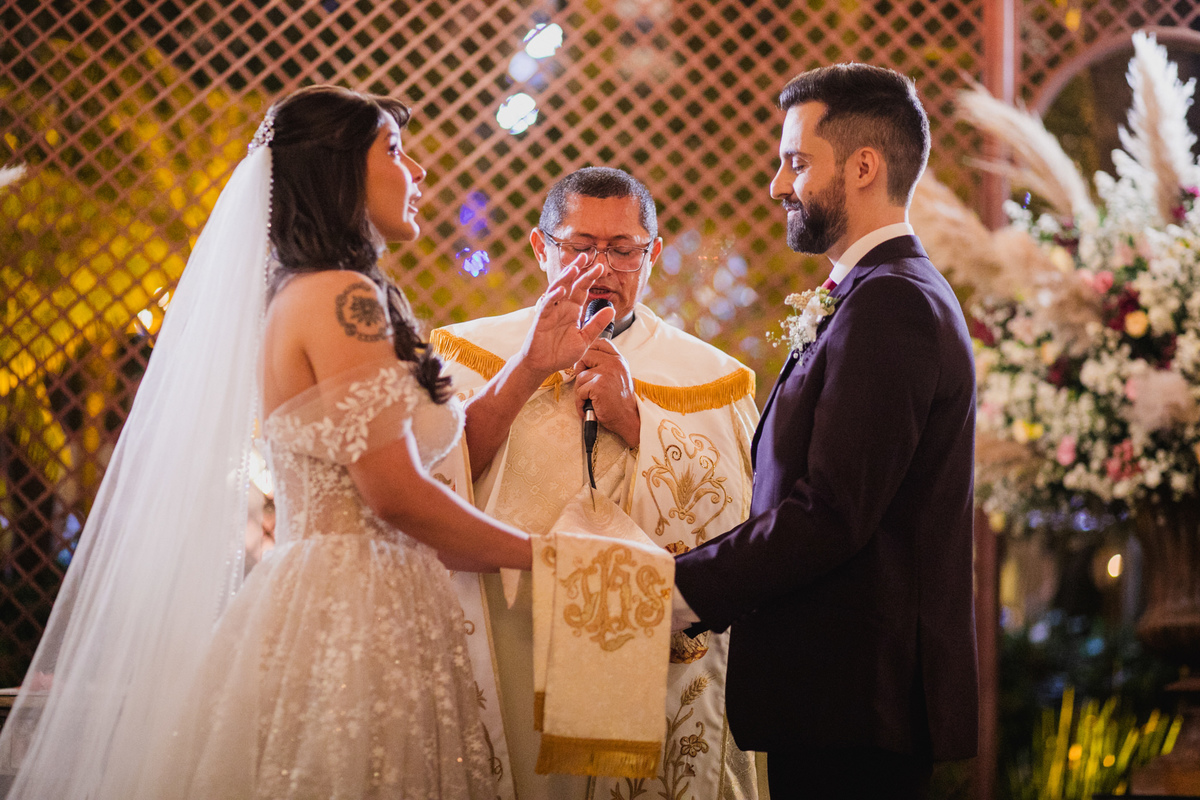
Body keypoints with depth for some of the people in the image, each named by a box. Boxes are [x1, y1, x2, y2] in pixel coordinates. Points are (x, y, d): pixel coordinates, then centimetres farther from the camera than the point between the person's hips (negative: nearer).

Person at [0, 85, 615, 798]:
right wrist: (537, 552, -4)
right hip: (353, 620, -10)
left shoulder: (307, 297, 16)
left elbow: (446, 453, 15)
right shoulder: (342, 297, -12)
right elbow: (397, 493, -16)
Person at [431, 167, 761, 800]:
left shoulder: (711, 379, 8)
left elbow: (736, 522, -6)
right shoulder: (473, 355, 7)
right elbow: (433, 488, -9)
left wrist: (636, 421, -14)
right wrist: (529, 369, -17)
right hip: (509, 669, 0)